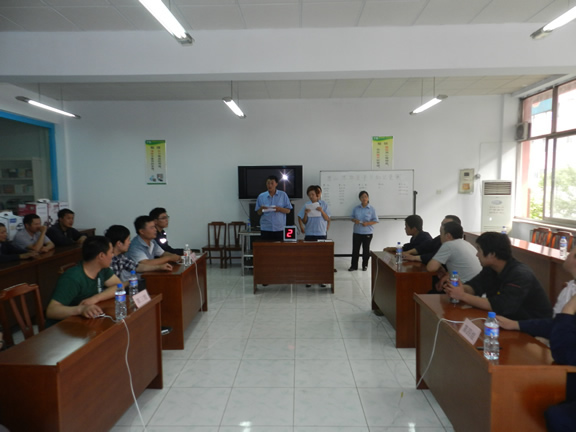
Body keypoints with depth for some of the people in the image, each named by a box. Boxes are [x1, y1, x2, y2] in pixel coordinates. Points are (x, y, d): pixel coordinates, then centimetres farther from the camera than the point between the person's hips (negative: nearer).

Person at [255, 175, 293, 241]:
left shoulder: (283, 195, 4)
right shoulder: (261, 196, 7)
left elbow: (288, 210, 4)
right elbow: (258, 213, 10)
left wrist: (280, 209, -15)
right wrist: (261, 209, -12)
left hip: (279, 228, -1)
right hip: (265, 228, 1)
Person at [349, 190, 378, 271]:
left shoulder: (372, 209, -4)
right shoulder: (356, 208, 4)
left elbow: (375, 221, -4)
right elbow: (352, 217, 11)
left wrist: (367, 223, -19)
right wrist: (354, 220, -12)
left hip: (367, 233, -2)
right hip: (357, 232, 2)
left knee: (366, 250, 8)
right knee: (355, 249, 4)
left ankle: (365, 265, 22)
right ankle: (354, 265, 14)